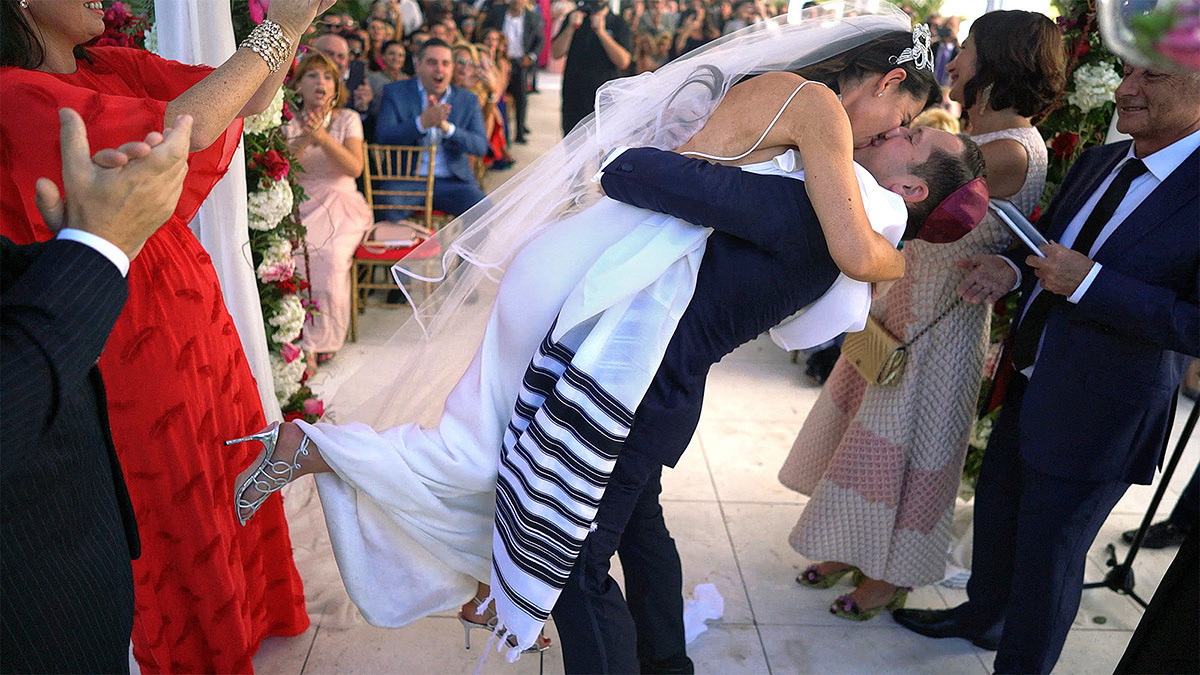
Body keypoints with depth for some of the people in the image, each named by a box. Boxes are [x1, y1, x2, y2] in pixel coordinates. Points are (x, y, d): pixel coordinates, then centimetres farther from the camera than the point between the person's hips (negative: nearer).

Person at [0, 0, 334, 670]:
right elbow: (187, 127, -33)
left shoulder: (112, 67, 1)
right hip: (127, 333, -7)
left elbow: (250, 102, 1)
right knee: (172, 497, 12)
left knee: (232, 463, 19)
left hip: (193, 307, 7)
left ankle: (248, 608, 46)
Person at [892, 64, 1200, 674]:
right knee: (996, 508, 25)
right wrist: (1010, 268, -7)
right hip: (1026, 388, 8)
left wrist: (1088, 280, -26)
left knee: (1048, 554, 9)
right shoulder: (1097, 162, 4)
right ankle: (983, 614, 52)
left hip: (1096, 417, -8)